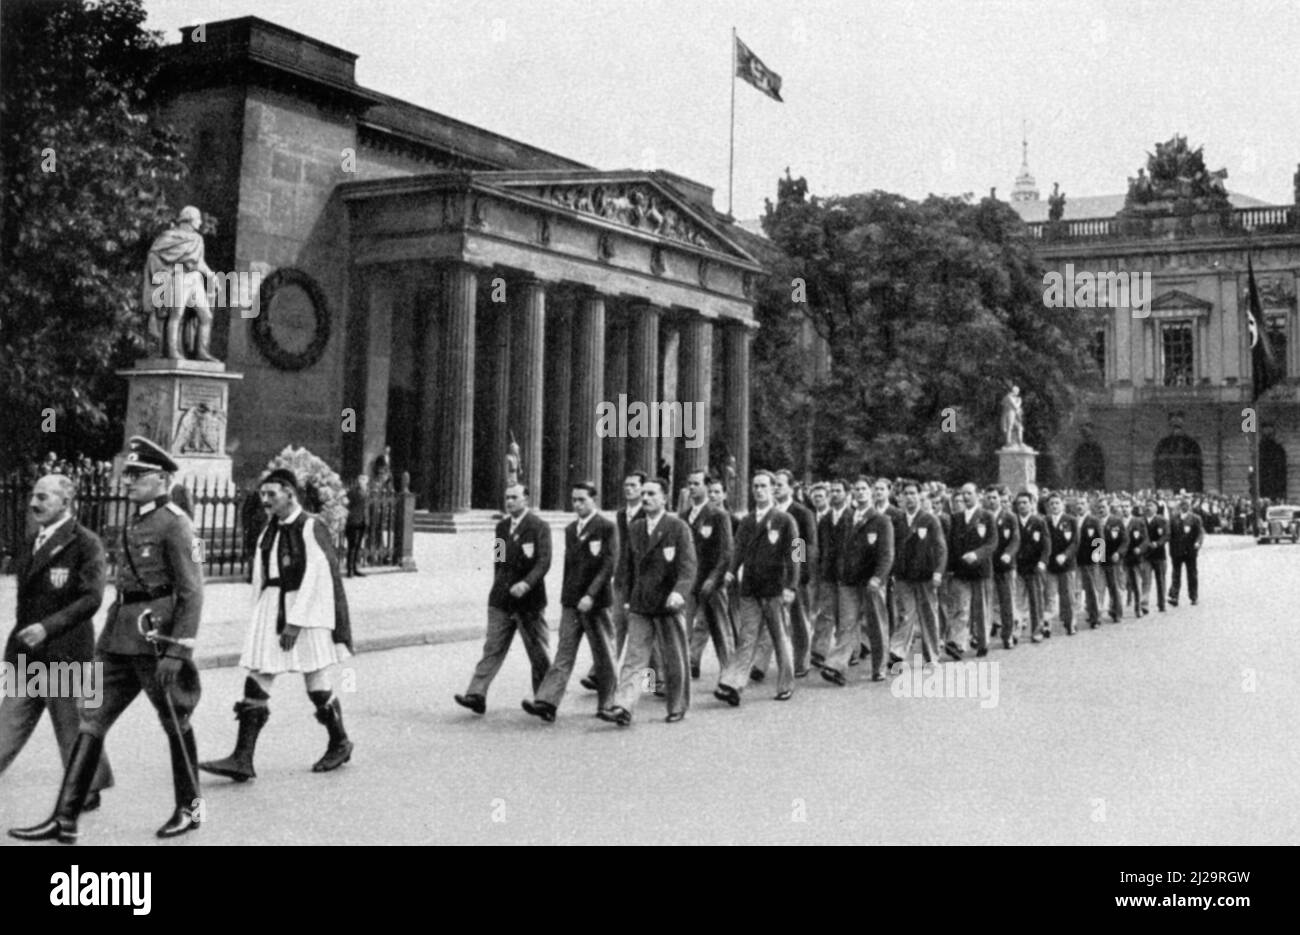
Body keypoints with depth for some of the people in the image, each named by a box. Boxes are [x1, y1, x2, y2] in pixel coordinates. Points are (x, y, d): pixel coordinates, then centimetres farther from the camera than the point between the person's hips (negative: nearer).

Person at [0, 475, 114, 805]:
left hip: (65, 651, -7)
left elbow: (91, 598, -17)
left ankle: (88, 792, 17)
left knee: (73, 725, 3)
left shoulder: (85, 543, -10)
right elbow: (27, 593, 19)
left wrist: (48, 626, -24)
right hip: (27, 653, 7)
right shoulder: (31, 544, 13)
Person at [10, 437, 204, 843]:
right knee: (91, 719, 3)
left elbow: (192, 592, -16)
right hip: (119, 636, 8)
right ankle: (65, 819, 5)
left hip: (154, 637, -8)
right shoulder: (135, 522, 14)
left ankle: (189, 808, 22)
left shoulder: (175, 524, -12)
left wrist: (177, 651, -21)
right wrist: (114, 634, 20)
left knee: (176, 723, 6)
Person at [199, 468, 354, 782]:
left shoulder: (311, 527, -11)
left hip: (307, 609, -7)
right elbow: (261, 577, 15)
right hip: (271, 608, 7)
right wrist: (259, 615, 11)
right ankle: (242, 759, -2)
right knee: (257, 679, -1)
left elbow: (316, 578, -16)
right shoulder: (269, 531, 11)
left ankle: (340, 744, 24)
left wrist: (295, 621, -19)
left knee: (316, 683, 4)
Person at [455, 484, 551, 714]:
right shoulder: (502, 527, 12)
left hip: (528, 600, -5)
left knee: (537, 653, 6)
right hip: (501, 600, 5)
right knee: (492, 648, -2)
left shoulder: (539, 527, -7)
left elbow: (543, 562, -16)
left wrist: (526, 583, -30)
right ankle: (477, 695, -8)